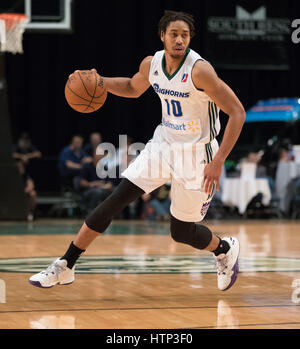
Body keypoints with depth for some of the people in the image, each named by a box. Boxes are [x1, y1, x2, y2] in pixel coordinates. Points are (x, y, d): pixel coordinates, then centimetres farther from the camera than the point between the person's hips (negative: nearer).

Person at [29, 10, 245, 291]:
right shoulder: (151, 64, -4)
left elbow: (237, 113, -22)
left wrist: (218, 162, -27)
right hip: (163, 143, 5)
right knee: (115, 201, -5)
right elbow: (133, 88, 20)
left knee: (181, 232, 4)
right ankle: (64, 267, 2)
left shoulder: (199, 70, -24)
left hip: (196, 153, -5)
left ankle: (225, 250, 38)